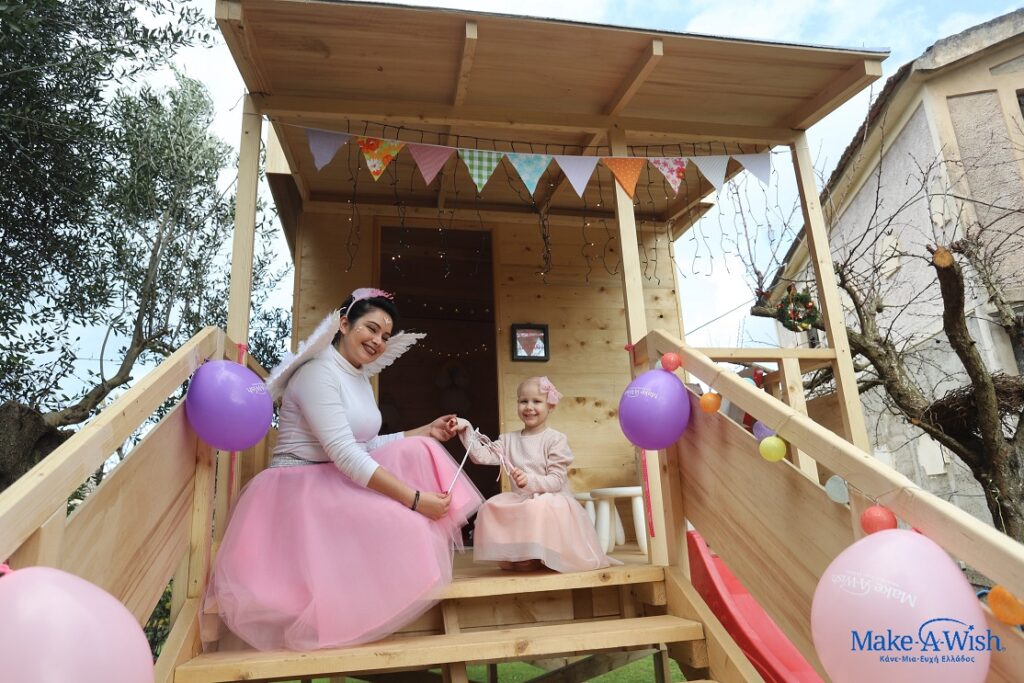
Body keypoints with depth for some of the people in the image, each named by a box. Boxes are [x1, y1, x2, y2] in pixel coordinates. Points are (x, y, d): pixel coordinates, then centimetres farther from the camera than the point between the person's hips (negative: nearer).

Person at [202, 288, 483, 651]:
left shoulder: (360, 377, 11)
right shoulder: (318, 372, -19)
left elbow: (366, 446, 11)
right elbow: (345, 455, -27)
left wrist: (428, 431, 5)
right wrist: (414, 498, -28)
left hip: (340, 479, 8)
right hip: (300, 487, -8)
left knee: (418, 452, -8)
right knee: (397, 521, -24)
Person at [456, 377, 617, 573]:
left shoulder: (556, 439, -6)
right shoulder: (509, 440, 9)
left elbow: (556, 481, -12)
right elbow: (481, 455, -1)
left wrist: (530, 481, -28)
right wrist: (466, 431, -11)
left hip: (552, 503, -4)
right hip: (521, 502, 5)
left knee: (538, 507, -37)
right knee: (491, 507, -21)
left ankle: (535, 557, -12)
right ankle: (511, 556, -4)